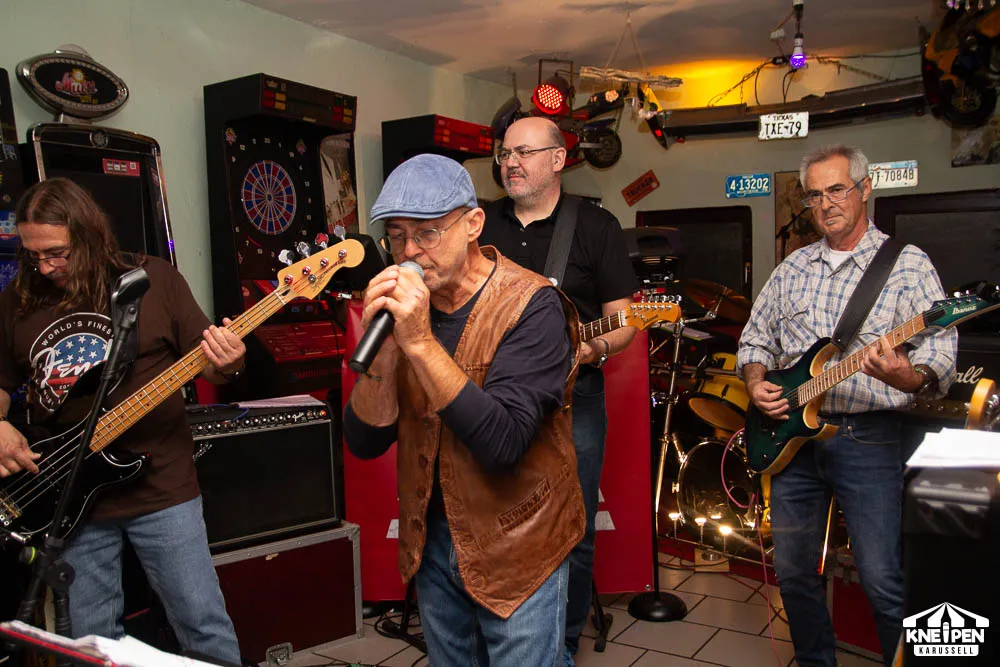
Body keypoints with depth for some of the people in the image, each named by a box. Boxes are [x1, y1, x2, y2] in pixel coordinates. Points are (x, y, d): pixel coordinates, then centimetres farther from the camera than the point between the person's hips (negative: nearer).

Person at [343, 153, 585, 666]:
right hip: (432, 540, 6)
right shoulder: (404, 304, -4)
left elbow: (502, 443, -30)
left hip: (515, 548, -5)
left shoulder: (530, 306, -20)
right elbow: (364, 443, -7)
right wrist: (380, 345, -22)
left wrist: (421, 342, -33)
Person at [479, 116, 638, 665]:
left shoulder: (596, 226, 1)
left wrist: (598, 347, -21)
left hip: (571, 398, -3)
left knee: (572, 537, 5)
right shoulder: (479, 225, 10)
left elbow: (623, 318, -1)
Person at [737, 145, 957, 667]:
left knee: (883, 582, -4)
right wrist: (756, 384, 0)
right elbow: (755, 339, 18)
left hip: (868, 437, -5)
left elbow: (941, 355, -10)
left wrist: (908, 377, -31)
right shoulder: (792, 269, 13)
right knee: (793, 571, 13)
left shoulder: (908, 264, -2)